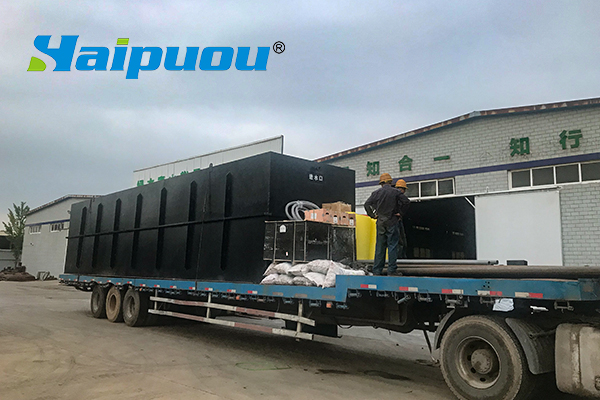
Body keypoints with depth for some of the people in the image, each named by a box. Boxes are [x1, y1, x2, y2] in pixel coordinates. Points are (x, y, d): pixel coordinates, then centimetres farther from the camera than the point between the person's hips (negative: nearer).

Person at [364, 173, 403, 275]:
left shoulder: (376, 192, 4)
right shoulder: (396, 192, -2)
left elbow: (367, 204, 0)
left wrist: (372, 215, 6)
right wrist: (400, 214, 1)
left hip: (380, 222, 3)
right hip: (392, 222, -3)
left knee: (380, 246, 7)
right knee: (392, 245, 0)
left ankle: (377, 270, 9)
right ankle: (391, 270, -2)